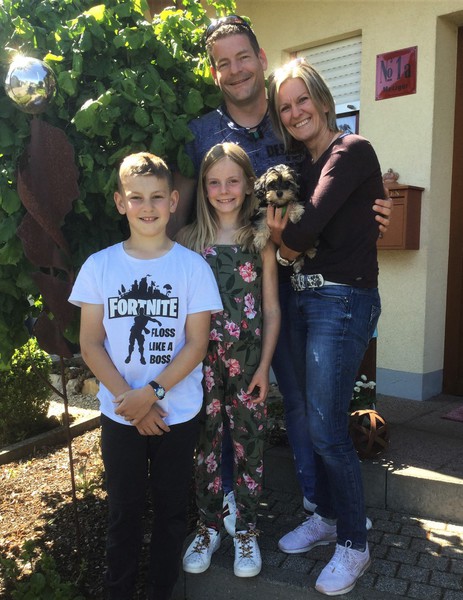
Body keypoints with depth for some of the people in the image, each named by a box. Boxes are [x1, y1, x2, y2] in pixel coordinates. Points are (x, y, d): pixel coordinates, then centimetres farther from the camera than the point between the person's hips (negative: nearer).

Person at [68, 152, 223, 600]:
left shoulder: (193, 266, -6)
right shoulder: (99, 266, -3)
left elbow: (196, 343, -8)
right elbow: (90, 343, -4)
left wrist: (151, 393, -17)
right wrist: (129, 400, -12)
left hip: (178, 413, 0)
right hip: (119, 414, 1)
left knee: (171, 509, 14)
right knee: (123, 510, 14)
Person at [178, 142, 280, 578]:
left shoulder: (260, 240, 2)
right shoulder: (190, 238, 3)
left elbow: (271, 308, 2)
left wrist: (264, 365, -3)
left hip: (247, 356, 0)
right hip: (203, 357, 1)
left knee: (247, 441, 8)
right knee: (206, 441, 9)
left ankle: (246, 530, 26)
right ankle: (208, 526, 28)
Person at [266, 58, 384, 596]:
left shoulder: (351, 151, -9)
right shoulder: (302, 166, 17)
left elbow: (306, 227, -20)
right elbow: (290, 238, 12)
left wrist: (279, 232, 1)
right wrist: (283, 249, -10)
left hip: (343, 300, -8)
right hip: (302, 298, 8)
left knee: (326, 426, -4)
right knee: (315, 417, 14)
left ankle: (353, 544, 16)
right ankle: (327, 516, 33)